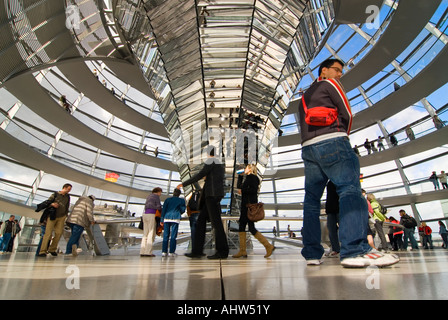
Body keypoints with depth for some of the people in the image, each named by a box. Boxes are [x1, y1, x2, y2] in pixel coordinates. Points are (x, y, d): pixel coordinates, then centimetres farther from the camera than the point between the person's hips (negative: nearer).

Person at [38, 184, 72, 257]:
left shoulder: (67, 197, 14)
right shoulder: (55, 195, 5)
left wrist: (65, 215, 11)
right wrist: (52, 204, -20)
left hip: (61, 217, 3)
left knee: (59, 233, -6)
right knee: (48, 233, -10)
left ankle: (52, 249, 5)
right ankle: (42, 251, -9)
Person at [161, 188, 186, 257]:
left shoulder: (167, 199, 14)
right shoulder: (181, 200, 9)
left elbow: (163, 210, 8)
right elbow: (182, 210, 7)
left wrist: (161, 220, 7)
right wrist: (185, 206, 28)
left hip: (167, 218, 2)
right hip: (175, 218, -2)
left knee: (165, 235, 4)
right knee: (173, 236, -1)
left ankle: (164, 251, 2)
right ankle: (171, 252, -3)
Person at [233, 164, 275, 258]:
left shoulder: (253, 177, -9)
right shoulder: (246, 178, 18)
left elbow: (254, 189, -21)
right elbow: (239, 186, 21)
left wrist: (243, 189, -15)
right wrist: (240, 175, 17)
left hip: (250, 206, -10)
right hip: (245, 206, 10)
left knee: (252, 228, -7)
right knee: (241, 227, 8)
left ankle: (268, 246, 3)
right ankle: (242, 251, 13)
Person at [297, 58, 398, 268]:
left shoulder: (304, 97, 32)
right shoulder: (329, 84, 12)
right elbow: (347, 114, 5)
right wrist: (343, 135, 20)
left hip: (308, 148, 8)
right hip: (331, 142, -7)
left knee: (311, 199, 3)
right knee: (350, 190, -15)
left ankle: (311, 253, 2)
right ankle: (354, 250, -26)